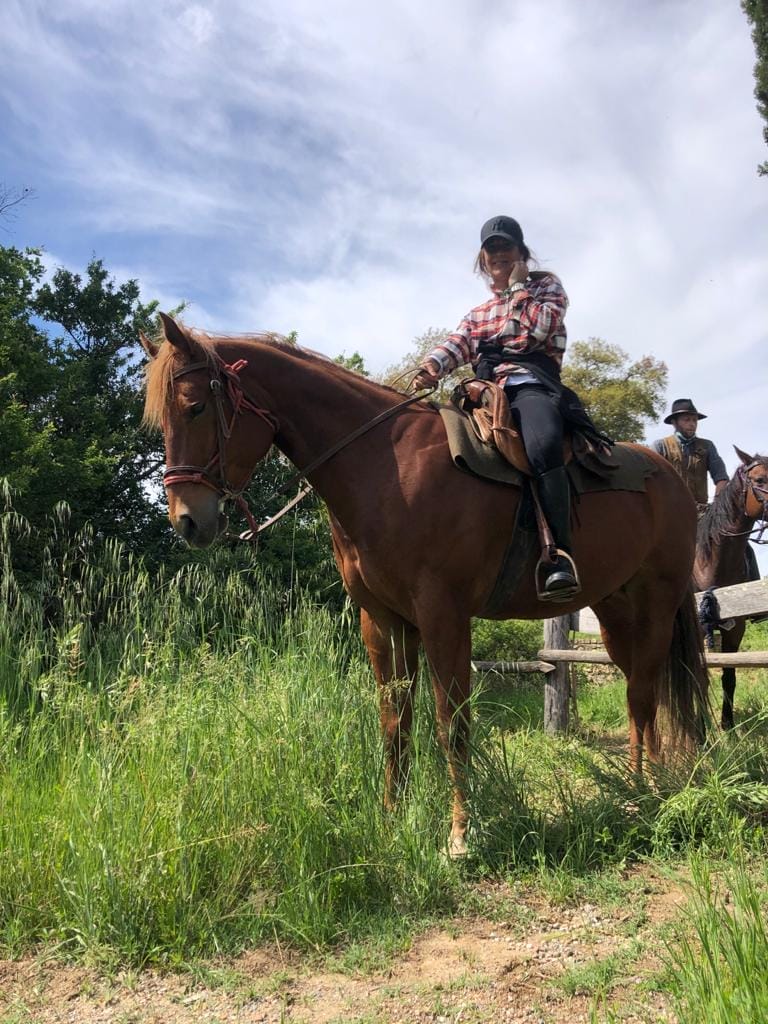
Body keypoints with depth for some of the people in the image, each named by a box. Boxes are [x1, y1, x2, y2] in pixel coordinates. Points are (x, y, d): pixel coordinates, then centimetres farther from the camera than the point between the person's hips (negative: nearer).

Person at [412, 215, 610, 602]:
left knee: (542, 444, -38)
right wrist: (431, 366, -12)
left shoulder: (546, 284, 22)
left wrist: (518, 287, 10)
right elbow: (455, 344, 9)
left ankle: (560, 556, -44)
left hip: (530, 383, -6)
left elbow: (538, 329, 1)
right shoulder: (478, 313, 33)